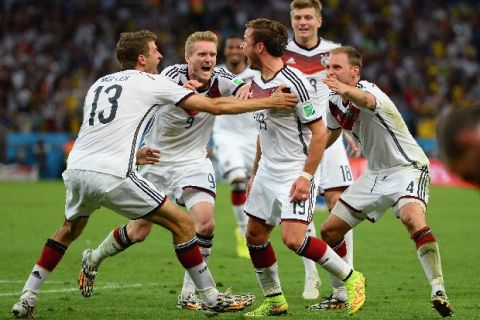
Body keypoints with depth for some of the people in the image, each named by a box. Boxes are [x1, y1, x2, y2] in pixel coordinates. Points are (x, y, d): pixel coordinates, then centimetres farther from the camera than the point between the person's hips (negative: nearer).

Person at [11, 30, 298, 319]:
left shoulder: (99, 83, 23)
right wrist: (267, 102, 11)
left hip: (76, 169, 7)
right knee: (183, 225, 3)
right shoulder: (152, 83, 5)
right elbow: (214, 106, 5)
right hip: (113, 175, -7)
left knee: (69, 230, 32)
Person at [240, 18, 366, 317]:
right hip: (268, 169, 9)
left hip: (295, 172, -9)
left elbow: (320, 132, -18)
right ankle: (275, 301, 22)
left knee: (293, 238, -19)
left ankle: (351, 278, -2)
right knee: (255, 235, 8)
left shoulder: (293, 82, -19)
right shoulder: (257, 82, 7)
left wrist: (306, 176, -22)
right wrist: (255, 174, 21)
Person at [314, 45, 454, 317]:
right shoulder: (334, 102, 1)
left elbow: (365, 100, -52)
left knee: (413, 219, -36)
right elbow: (331, 134, 22)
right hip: (375, 173, 8)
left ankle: (439, 291, -34)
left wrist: (346, 91, -73)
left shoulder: (369, 90, -24)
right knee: (330, 231, 4)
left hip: (408, 167, -8)